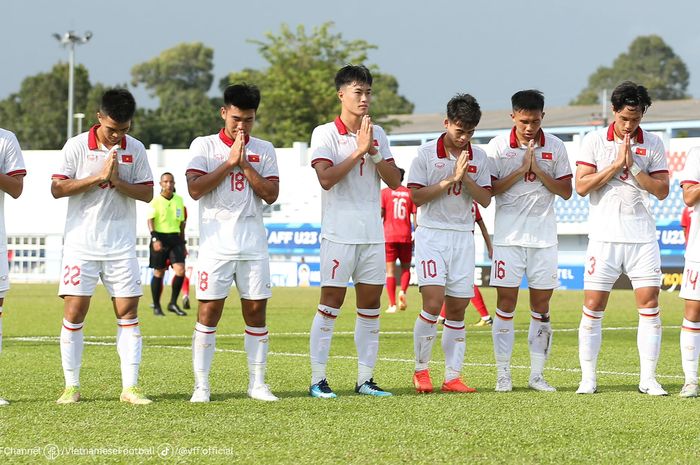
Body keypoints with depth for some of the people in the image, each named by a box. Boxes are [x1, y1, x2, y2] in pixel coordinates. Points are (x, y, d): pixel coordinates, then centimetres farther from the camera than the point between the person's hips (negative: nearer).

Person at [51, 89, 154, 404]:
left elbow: (147, 194, 3)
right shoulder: (76, 146, -3)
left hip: (121, 247, 2)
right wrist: (98, 176, -16)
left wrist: (118, 182, -14)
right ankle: (71, 386, 4)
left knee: (128, 313, -1)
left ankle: (130, 387, 1)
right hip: (81, 245, -2)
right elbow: (57, 189, -9)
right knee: (74, 312, -4)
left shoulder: (135, 149, 5)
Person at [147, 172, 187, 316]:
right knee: (159, 273, 3)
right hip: (160, 238, -3)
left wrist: (183, 243, 19)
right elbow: (150, 221, -11)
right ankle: (156, 306, 15)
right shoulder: (155, 201, -4)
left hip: (175, 239, 3)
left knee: (180, 270, -11)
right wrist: (155, 239, -25)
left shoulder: (179, 200, 10)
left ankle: (173, 303, 1)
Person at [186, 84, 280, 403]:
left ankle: (257, 383, 11)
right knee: (208, 312, -5)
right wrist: (230, 162, -11)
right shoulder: (204, 146, 4)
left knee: (256, 312, 3)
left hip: (253, 245, 2)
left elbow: (271, 194, -1)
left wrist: (244, 164, -8)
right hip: (216, 244, -2)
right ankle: (201, 384, -1)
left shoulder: (264, 150, 10)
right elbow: (195, 189, -10)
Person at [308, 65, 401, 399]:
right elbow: (326, 178, -17)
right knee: (330, 304, -5)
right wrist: (359, 151, -16)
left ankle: (365, 379, 11)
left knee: (370, 306, 6)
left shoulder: (378, 134, 11)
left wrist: (373, 152, -9)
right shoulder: (325, 134, -4)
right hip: (339, 232, -5)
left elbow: (394, 180, 5)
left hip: (373, 233, 5)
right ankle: (318, 380, -2)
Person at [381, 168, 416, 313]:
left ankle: (392, 305, -4)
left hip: (389, 236, -1)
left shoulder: (385, 192, 1)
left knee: (390, 271, 1)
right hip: (406, 236, 1)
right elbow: (415, 216, 3)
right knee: (406, 268, 15)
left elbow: (380, 214, -6)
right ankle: (403, 292, -12)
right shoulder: (410, 193, 5)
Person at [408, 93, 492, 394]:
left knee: (457, 308, 2)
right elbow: (417, 197, -6)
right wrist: (449, 180, -13)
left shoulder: (478, 157, 8)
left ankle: (452, 376, 5)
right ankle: (421, 369, -2)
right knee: (433, 303, -16)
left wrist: (465, 178, -12)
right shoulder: (426, 154, -2)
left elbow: (485, 200, 3)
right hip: (431, 234, -4)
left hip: (463, 236, 4)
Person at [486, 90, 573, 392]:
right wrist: (521, 170, -13)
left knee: (541, 306, 3)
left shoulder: (555, 148, 4)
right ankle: (503, 374, 2)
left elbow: (566, 191, 2)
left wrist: (538, 170, -11)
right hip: (508, 236, -2)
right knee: (506, 304, -3)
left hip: (543, 237, 2)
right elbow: (489, 189, -4)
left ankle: (537, 375, 9)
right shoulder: (498, 146, -1)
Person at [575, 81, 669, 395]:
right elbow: (581, 186, -6)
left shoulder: (653, 145, 5)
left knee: (650, 306, -3)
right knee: (593, 307, -2)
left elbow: (662, 191, -1)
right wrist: (616, 164, -11)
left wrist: (633, 166, -11)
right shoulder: (594, 141, 2)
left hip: (642, 238, 1)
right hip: (604, 237, -1)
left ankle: (648, 379, 3)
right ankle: (588, 378, 5)